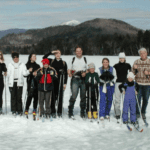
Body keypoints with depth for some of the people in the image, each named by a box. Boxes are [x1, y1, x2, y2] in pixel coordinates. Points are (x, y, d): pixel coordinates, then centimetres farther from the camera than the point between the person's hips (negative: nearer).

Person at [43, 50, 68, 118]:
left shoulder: (63, 63, 9)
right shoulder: (51, 61, 11)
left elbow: (66, 74, 7)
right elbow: (44, 58, 3)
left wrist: (65, 83, 1)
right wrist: (51, 52, -1)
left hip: (60, 82, 0)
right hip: (53, 81, 0)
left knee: (60, 97, 1)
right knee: (53, 97, 0)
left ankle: (59, 112, 9)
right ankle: (53, 112, 6)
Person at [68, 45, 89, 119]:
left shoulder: (85, 59, 14)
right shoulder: (72, 60, 11)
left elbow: (88, 69, 13)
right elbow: (69, 69, 10)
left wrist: (85, 73, -8)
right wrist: (70, 73, -12)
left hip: (83, 79, 2)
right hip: (75, 79, -2)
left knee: (83, 96, 5)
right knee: (74, 95, -13)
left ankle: (82, 112, 15)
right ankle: (70, 112, -4)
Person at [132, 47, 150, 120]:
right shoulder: (136, 62, 3)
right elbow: (133, 73, 6)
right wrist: (134, 68, -14)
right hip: (138, 83, 0)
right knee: (138, 99, -1)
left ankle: (143, 113, 25)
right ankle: (137, 113, 12)